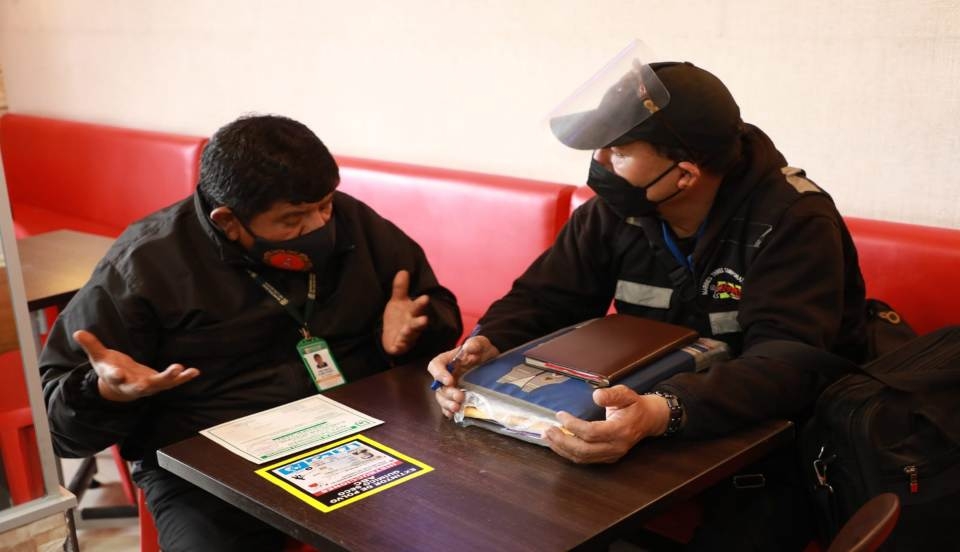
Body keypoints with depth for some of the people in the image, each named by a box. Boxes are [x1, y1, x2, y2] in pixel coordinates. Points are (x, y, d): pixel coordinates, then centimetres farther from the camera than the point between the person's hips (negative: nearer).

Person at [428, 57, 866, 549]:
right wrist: (488, 348, -25)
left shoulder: (793, 220, -22)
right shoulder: (616, 209, -6)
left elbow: (789, 361, -33)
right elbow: (543, 298, -1)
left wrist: (663, 414, -51)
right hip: (655, 406, 4)